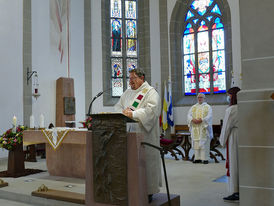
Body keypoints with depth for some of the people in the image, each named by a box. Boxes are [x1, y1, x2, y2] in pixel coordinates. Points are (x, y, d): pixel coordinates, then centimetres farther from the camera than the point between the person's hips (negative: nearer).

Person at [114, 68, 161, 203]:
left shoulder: (150, 92, -3)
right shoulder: (128, 92, 19)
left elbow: (151, 109, -18)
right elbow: (118, 106, 18)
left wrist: (133, 114, -23)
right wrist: (122, 111, -4)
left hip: (144, 135, -6)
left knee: (145, 161, -2)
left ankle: (148, 192, 9)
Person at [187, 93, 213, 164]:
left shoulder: (208, 107, 6)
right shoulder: (193, 107, 15)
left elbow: (209, 116, -7)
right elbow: (189, 115, 5)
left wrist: (201, 120, -20)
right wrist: (193, 120, -16)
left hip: (204, 128, -3)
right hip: (195, 128, 3)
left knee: (204, 143, -5)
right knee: (196, 143, 1)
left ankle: (205, 158, -3)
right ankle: (197, 158, 5)